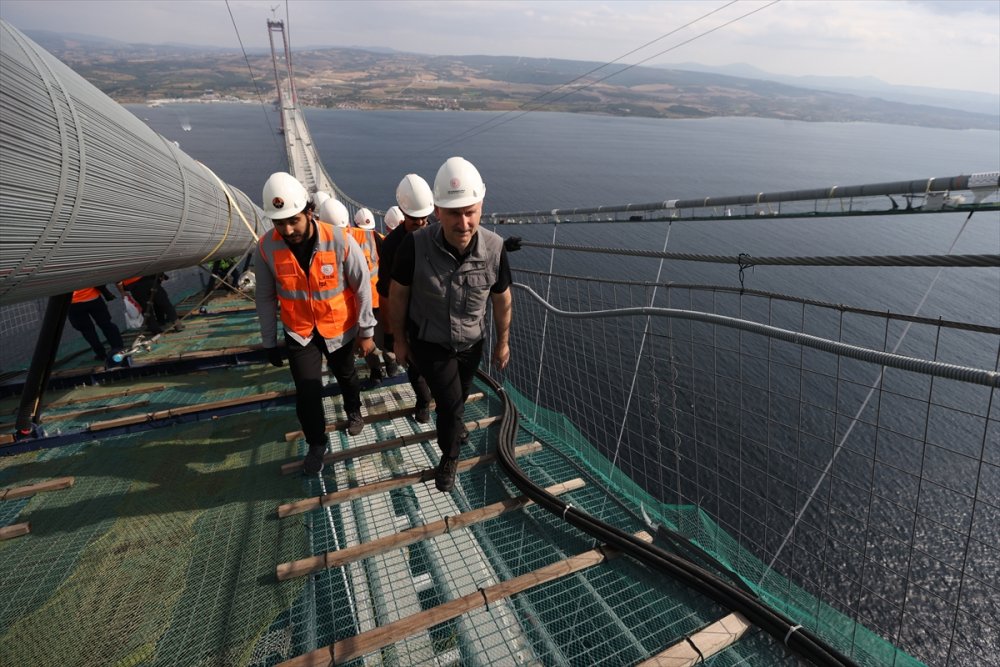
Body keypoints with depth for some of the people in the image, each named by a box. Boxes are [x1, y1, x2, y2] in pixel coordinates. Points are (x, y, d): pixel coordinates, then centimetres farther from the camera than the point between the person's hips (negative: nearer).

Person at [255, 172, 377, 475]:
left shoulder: (340, 240, -23)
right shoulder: (266, 248, -16)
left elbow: (362, 286, -13)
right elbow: (265, 298, -3)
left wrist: (365, 331, -8)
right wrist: (269, 342, 2)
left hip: (340, 329, -1)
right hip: (299, 333, 1)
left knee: (346, 375, 23)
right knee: (307, 393, 2)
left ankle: (353, 411, 54)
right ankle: (316, 444, 28)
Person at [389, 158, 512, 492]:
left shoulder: (494, 248, -23)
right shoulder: (415, 246, -29)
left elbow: (502, 299, -7)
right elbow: (398, 294, -12)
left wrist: (503, 342, 4)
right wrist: (400, 339, -1)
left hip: (471, 344, 3)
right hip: (429, 344, -2)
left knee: (457, 398, 25)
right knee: (451, 404, -2)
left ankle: (451, 426, 62)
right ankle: (449, 457, 32)